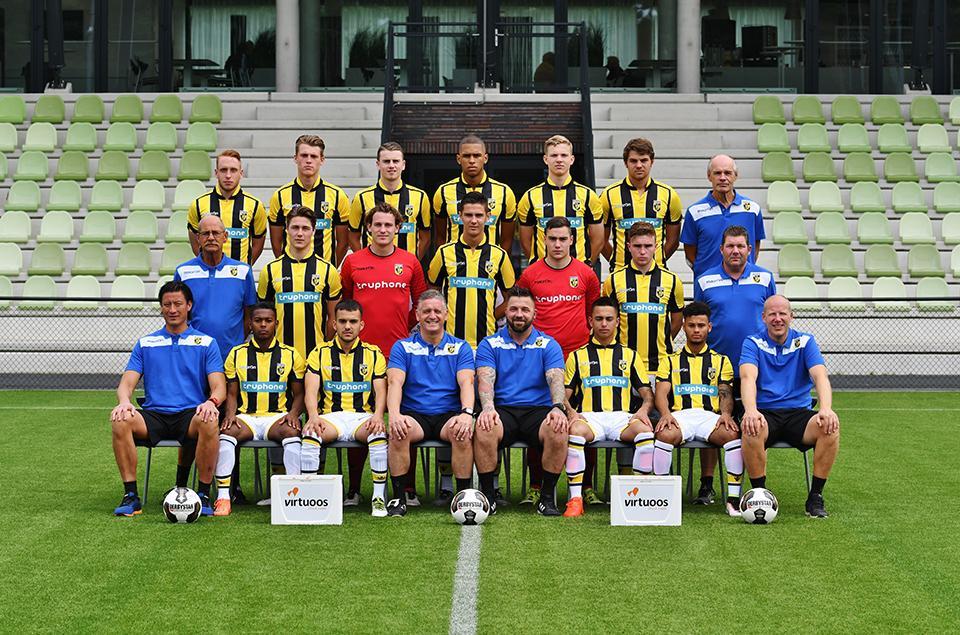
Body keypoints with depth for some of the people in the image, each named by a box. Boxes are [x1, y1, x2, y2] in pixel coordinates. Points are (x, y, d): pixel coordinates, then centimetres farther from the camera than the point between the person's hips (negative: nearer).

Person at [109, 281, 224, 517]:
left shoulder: (206, 343, 11)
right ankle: (131, 495, -22)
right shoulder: (145, 344, 17)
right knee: (120, 421, -30)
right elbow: (127, 383, 9)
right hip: (154, 415, 2)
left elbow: (219, 387, 2)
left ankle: (204, 495, -24)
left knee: (209, 422, -37)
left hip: (190, 415, -2)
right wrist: (124, 401, -16)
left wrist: (211, 401, -23)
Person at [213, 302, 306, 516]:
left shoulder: (291, 355, 9)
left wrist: (293, 414, -10)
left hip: (278, 417, -1)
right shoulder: (237, 354, 12)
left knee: (291, 431, -36)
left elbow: (299, 394, 10)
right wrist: (230, 414, -8)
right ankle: (223, 496, -33)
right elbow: (231, 393, 12)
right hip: (246, 417, 1)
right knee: (227, 432, -32)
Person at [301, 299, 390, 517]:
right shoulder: (320, 353, 11)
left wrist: (378, 415, -18)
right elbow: (311, 390, 0)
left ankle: (379, 497, -26)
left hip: (363, 417, 0)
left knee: (378, 433, -34)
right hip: (330, 416, 0)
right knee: (310, 433, -33)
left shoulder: (373, 354, 12)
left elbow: (380, 390, 4)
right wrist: (313, 416, -20)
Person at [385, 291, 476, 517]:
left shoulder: (461, 348, 10)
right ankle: (399, 497, -22)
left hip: (449, 415, 0)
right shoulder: (402, 347, 9)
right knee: (397, 432, -33)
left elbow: (466, 383, -5)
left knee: (463, 432, -34)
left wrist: (467, 412, -26)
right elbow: (395, 383, -6)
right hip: (414, 415, 0)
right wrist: (394, 414, -26)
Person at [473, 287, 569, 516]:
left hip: (538, 410, 0)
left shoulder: (548, 345, 10)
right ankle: (487, 496, -17)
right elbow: (485, 379, -6)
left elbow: (556, 379, -5)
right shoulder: (490, 344, 10)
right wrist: (488, 408, -27)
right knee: (483, 429, -34)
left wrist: (558, 407, -26)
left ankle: (547, 497, -15)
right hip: (502, 410, 0)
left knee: (559, 431, -32)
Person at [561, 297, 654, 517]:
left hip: (621, 417, 1)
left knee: (645, 431, -34)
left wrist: (644, 409, -6)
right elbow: (564, 393, 14)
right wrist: (570, 412, -8)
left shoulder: (630, 356, 23)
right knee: (575, 431, -38)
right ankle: (575, 499, -34)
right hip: (589, 417, -1)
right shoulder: (577, 356, 20)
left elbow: (647, 393, 17)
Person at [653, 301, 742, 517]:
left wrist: (725, 414, -13)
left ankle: (733, 499, -30)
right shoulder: (671, 361, 23)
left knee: (732, 434, -34)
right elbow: (661, 393, 9)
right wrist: (665, 414, -14)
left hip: (710, 416, 0)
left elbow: (725, 393, 11)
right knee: (665, 434, -36)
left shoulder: (721, 361, 24)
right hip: (680, 415, 0)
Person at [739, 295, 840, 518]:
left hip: (799, 412, 2)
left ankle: (815, 496, -15)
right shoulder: (753, 343, 3)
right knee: (752, 429, -37)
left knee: (830, 428, -29)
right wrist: (750, 410, -37)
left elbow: (820, 376, -9)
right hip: (765, 413, -2)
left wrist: (826, 409, -30)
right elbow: (748, 377, -16)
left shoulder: (805, 342, 8)